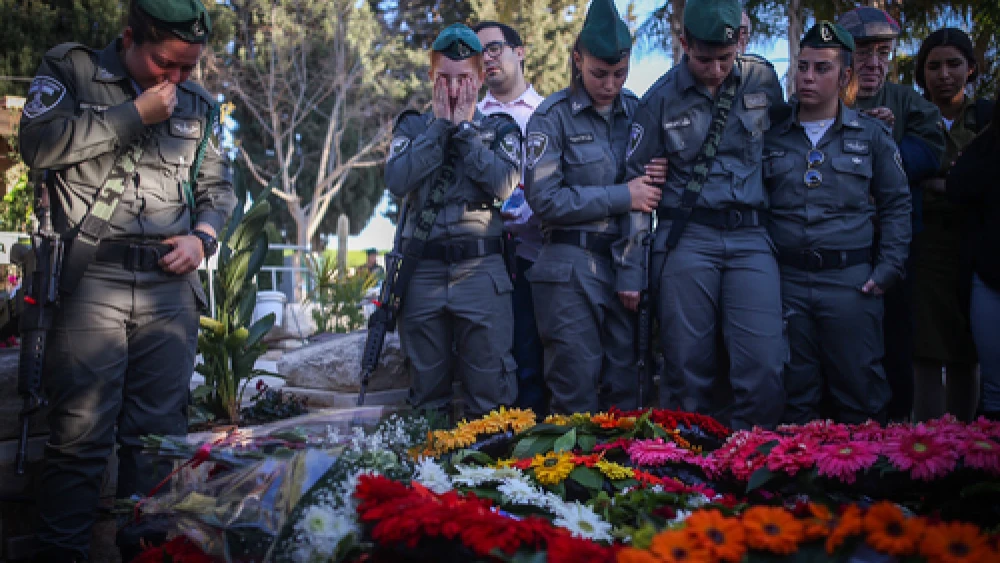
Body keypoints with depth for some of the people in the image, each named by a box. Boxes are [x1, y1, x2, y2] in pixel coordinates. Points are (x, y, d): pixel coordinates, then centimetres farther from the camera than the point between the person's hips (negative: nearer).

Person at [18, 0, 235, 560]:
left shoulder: (197, 104, 16)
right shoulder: (71, 70, 7)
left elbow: (218, 187, 23)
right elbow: (39, 143, -9)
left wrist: (203, 236, 3)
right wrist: (135, 114, -9)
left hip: (170, 284, 3)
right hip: (92, 278, -3)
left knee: (160, 430, 4)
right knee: (81, 429, -7)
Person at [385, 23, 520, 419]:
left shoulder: (500, 129, 8)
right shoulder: (412, 127, 11)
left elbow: (504, 185, -11)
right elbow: (397, 182, -8)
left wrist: (464, 128, -6)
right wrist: (440, 124, -6)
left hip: (481, 270, -1)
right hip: (422, 270, 2)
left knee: (490, 388, -1)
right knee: (425, 390, 10)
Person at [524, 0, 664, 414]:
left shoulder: (636, 111, 11)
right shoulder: (553, 115, -3)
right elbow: (544, 198, -11)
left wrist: (653, 183, -1)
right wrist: (623, 197, -12)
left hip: (626, 264, 4)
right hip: (572, 269, -4)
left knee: (625, 394, 8)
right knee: (577, 397, 0)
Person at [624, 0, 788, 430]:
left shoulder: (762, 79, 7)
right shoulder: (661, 99, 1)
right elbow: (637, 182, 4)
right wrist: (631, 266, 1)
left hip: (750, 239, 2)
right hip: (687, 239, -1)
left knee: (765, 365, -8)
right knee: (688, 367, 0)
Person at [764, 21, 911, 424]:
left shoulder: (871, 135, 6)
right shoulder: (771, 137, 8)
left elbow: (896, 204, 8)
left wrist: (887, 270, -1)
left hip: (851, 281, -1)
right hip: (786, 281, 1)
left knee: (860, 393, 3)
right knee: (794, 396, 9)